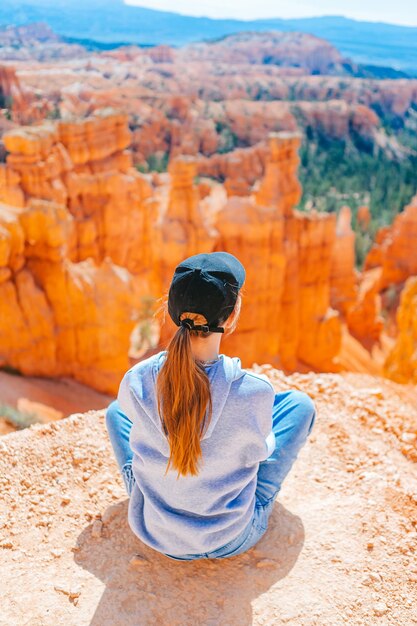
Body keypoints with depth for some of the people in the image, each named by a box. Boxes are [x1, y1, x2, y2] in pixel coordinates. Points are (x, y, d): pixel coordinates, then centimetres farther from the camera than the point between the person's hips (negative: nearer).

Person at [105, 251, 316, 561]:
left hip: (156, 533, 2)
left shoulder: (134, 382, -23)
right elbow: (260, 450, -7)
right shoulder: (255, 392, -29)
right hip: (235, 539, -1)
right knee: (300, 403, 12)